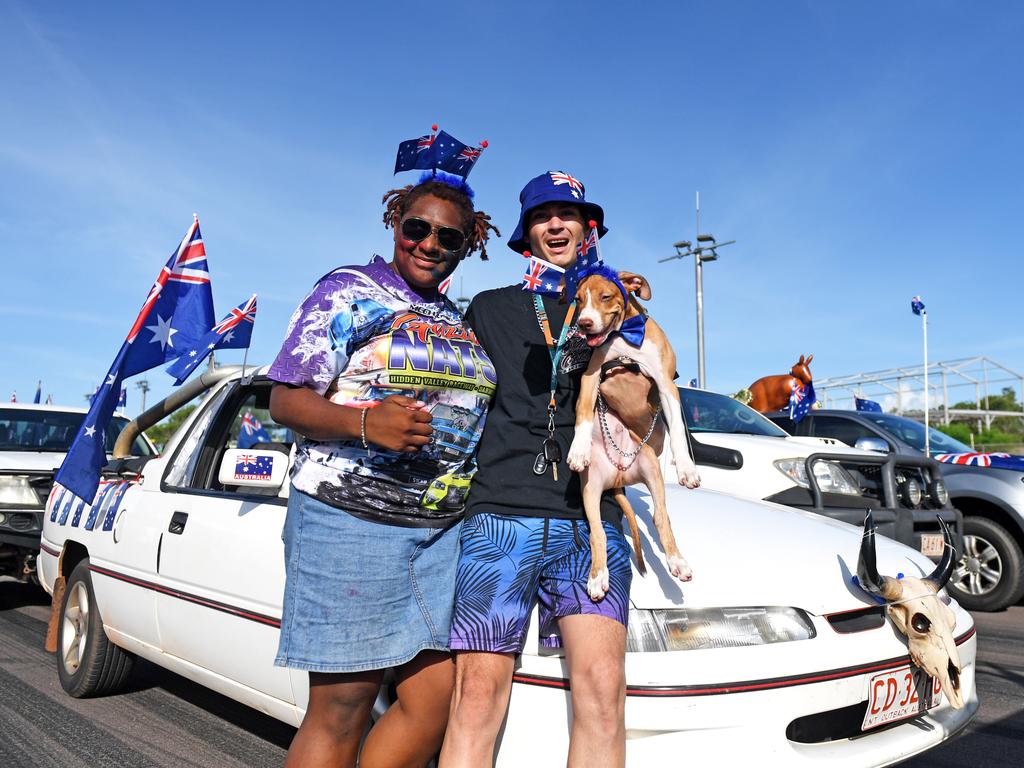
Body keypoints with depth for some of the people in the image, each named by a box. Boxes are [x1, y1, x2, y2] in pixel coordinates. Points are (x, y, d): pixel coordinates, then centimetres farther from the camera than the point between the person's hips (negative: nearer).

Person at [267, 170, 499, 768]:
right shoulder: (348, 291, 1)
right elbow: (286, 400, -6)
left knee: (435, 697, 3)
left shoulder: (461, 320, 19)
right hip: (349, 519, -6)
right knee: (342, 708, -1)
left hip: (443, 528, 6)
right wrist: (365, 422, -24)